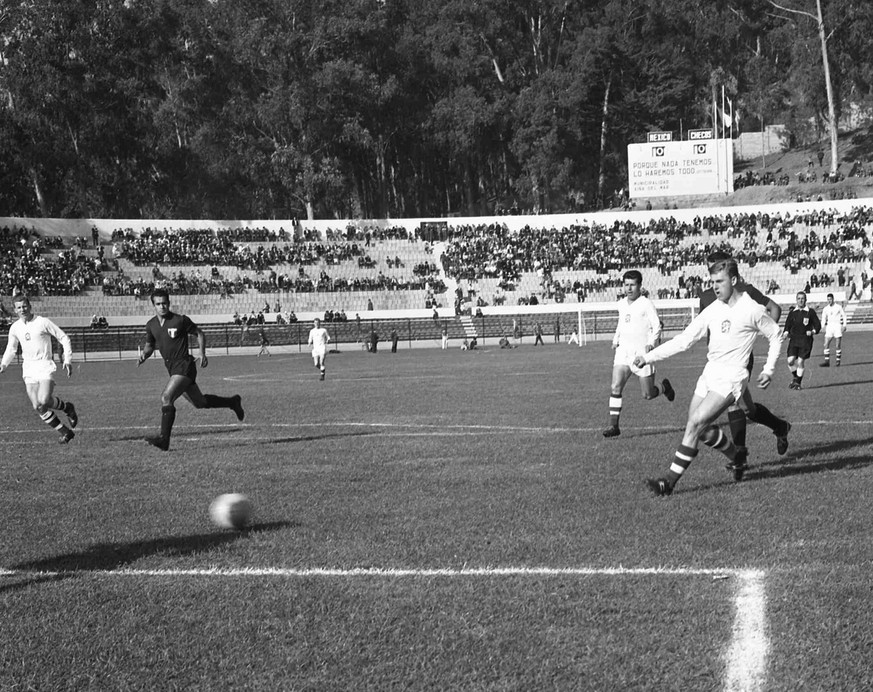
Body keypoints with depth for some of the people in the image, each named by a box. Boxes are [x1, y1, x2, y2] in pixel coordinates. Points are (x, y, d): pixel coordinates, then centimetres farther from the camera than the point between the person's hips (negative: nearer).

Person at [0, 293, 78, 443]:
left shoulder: (42, 322, -7)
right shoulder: (15, 328, 7)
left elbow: (64, 338, -2)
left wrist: (68, 360, -9)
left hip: (45, 366, -5)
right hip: (28, 370, 5)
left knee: (44, 401, -24)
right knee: (37, 407, -1)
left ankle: (67, 408, 7)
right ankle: (65, 432, 11)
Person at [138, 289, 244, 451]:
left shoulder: (181, 320, -12)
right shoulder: (151, 325, 4)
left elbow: (199, 334, 1)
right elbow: (150, 345, 18)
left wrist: (202, 354, -9)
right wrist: (144, 355, -3)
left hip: (184, 366, -7)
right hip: (172, 368, 7)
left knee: (166, 397, -22)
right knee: (199, 402, 16)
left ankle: (164, 439, -20)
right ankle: (232, 402, 39)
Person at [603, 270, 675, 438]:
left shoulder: (646, 304, -9)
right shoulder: (621, 304, 11)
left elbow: (657, 327, -10)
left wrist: (651, 343, -25)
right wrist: (616, 339, 18)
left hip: (641, 353, -5)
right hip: (623, 351, 5)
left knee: (647, 395, 3)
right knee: (615, 386, -14)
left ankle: (664, 387, 36)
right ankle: (613, 425, -12)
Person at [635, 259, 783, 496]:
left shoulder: (752, 310, -8)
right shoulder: (713, 310, 7)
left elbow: (775, 335, 7)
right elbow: (685, 339, 7)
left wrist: (769, 370, 0)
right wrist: (649, 356, 1)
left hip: (731, 378, -7)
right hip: (709, 372, 7)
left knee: (695, 423, -17)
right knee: (700, 430, 6)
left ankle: (671, 480, -15)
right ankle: (737, 457, 32)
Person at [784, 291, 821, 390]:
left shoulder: (810, 312, 0)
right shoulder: (792, 312, 8)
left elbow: (818, 325, 4)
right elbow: (787, 324, 16)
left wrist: (813, 332, -15)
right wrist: (786, 332, -4)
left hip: (805, 340, -2)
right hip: (794, 339, 2)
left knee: (800, 361, -7)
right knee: (790, 360, -10)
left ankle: (798, 383, 6)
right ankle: (795, 377, 17)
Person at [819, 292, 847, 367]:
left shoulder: (838, 307, -1)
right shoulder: (825, 309, 8)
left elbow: (844, 316, 3)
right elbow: (823, 318, 13)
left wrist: (844, 325, -7)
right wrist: (823, 326, -3)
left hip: (837, 326, -3)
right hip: (829, 327, 3)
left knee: (838, 346, -3)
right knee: (826, 344, -8)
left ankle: (838, 361, 7)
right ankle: (827, 361, -9)